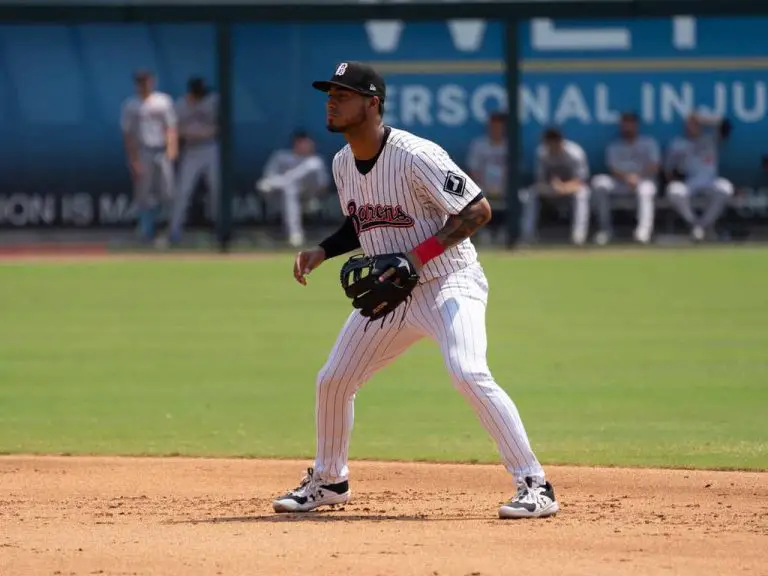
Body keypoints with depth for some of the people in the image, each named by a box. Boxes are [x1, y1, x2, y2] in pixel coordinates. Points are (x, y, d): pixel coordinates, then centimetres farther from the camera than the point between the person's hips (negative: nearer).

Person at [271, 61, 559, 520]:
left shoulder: (415, 156, -21)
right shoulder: (343, 163, 5)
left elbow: (479, 210, -21)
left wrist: (419, 255, -26)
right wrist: (321, 252, 3)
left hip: (448, 282, -8)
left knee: (468, 373, -29)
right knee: (332, 379, 11)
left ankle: (534, 485, -25)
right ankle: (328, 481, 34)